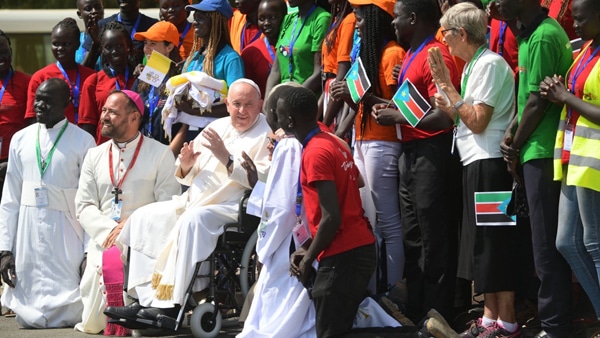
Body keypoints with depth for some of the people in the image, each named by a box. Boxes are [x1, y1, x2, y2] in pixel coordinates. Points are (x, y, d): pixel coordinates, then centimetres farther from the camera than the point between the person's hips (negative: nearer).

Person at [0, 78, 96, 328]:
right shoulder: (21, 139, 7)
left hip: (65, 231, -3)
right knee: (27, 317, 2)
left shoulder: (82, 141, -4)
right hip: (27, 228, 3)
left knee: (66, 314, -6)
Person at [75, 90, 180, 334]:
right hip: (103, 242, 3)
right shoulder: (95, 156, 15)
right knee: (91, 325, -12)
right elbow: (85, 207, 10)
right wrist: (109, 230, -9)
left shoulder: (160, 154, 3)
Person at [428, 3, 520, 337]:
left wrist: (447, 86, -13)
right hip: (476, 163, 10)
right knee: (481, 243, 12)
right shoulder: (474, 65, 15)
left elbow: (478, 121, -18)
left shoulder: (490, 64, -13)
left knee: (493, 242, -7)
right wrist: (449, 107, 5)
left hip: (490, 164, -10)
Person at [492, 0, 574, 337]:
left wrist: (516, 148, -6)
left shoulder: (543, 38, -16)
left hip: (543, 154, -10)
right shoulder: (532, 33, 14)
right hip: (541, 153, 10)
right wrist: (512, 131, 4)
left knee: (547, 246, -5)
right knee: (548, 243, 13)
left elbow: (538, 103, -18)